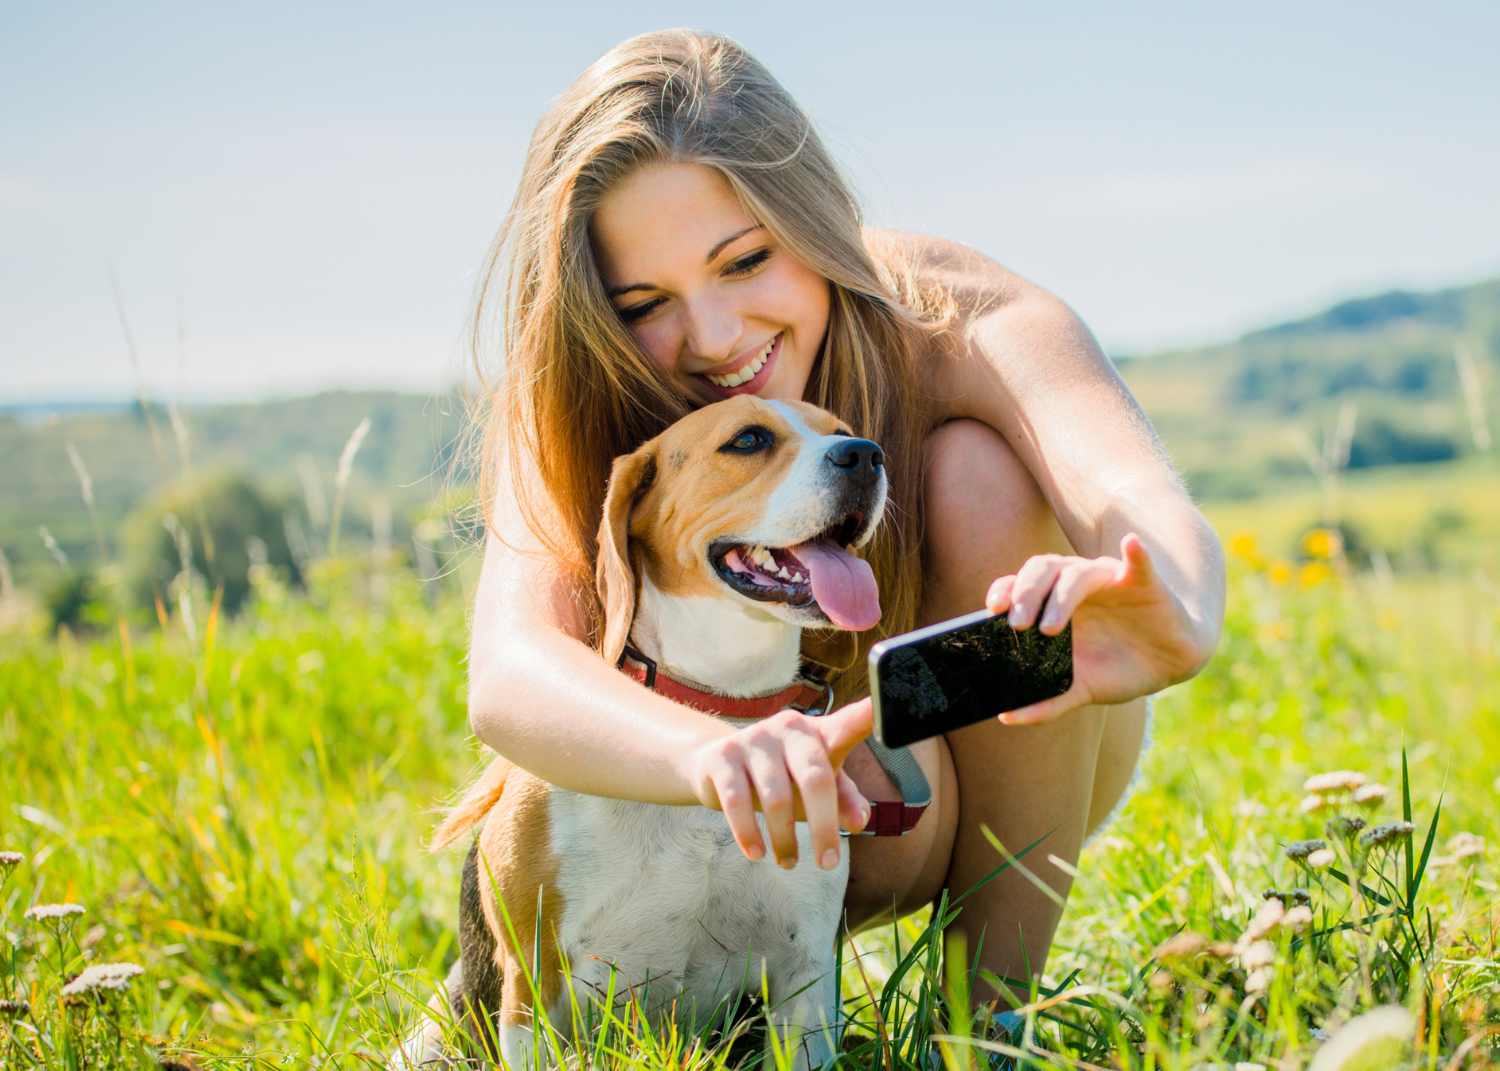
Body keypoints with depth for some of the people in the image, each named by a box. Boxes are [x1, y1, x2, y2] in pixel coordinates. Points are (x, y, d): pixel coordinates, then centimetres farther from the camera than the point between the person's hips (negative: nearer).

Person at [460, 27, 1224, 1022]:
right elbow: (507, 675, -43)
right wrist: (718, 752, -66)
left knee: (979, 469, -29)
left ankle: (1001, 987, -15)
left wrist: (1173, 615, -72)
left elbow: (1144, 505, -47)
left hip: (1025, 761, 1)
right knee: (858, 767, -36)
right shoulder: (571, 424, -25)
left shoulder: (953, 321, -28)